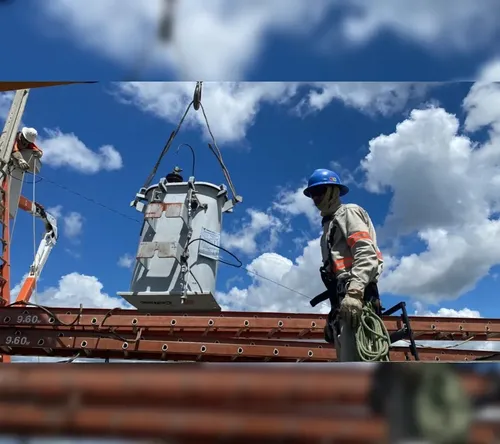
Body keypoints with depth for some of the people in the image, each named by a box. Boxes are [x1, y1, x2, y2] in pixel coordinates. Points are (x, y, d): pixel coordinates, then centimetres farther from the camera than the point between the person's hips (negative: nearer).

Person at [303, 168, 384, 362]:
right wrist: (333, 312, 22)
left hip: (356, 297, -10)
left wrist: (354, 291, -26)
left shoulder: (349, 213, 7)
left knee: (354, 363, -19)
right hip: (343, 299, 10)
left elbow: (366, 253, -11)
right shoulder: (329, 225, 32)